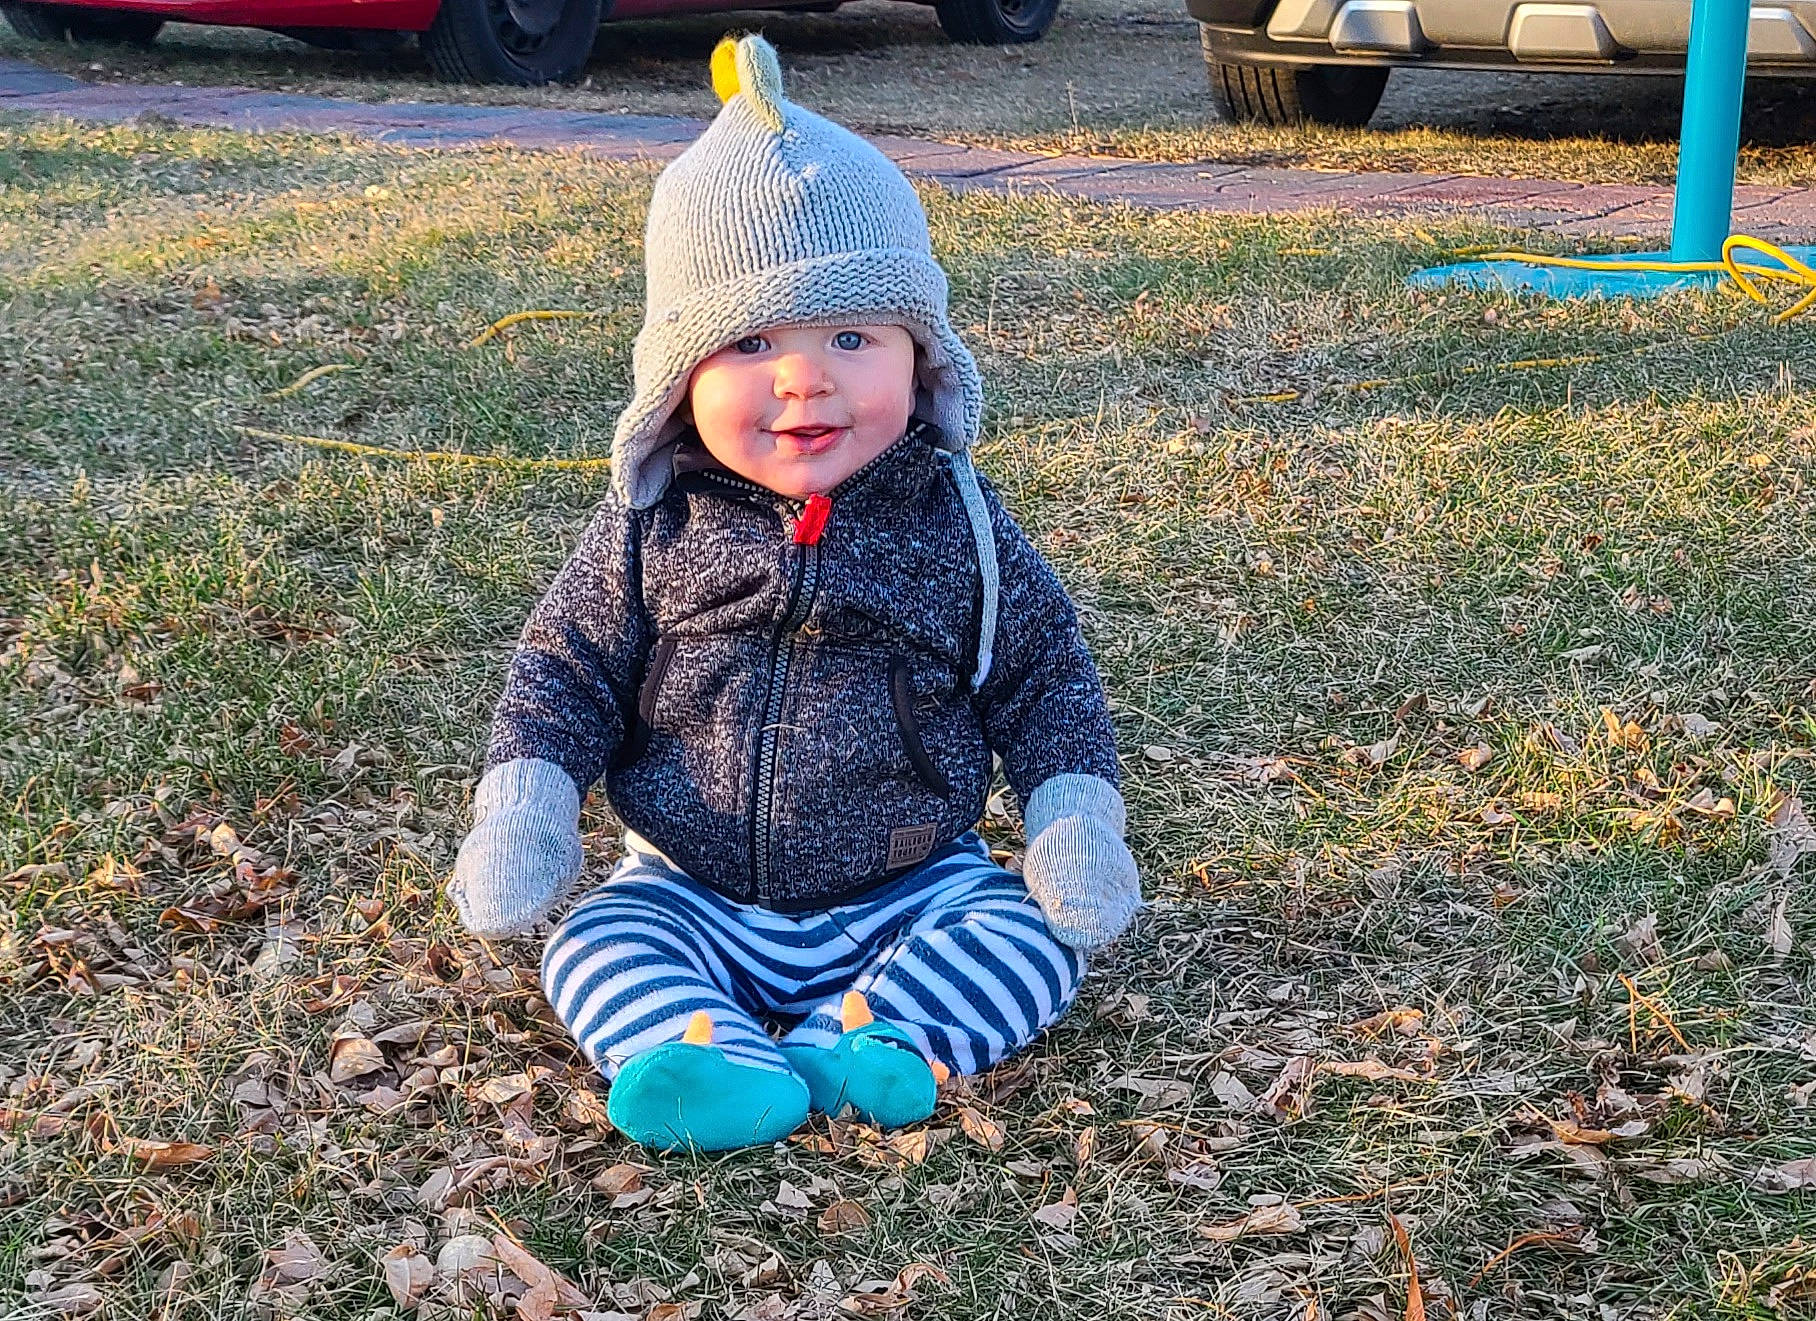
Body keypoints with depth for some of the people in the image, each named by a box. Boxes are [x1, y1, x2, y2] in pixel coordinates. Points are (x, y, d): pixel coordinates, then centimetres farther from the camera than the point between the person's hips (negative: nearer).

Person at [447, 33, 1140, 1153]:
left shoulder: (956, 523, -6)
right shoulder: (657, 527, -6)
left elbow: (1045, 675, 4)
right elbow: (566, 670, 2)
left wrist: (1076, 823, -7)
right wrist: (522, 813, -11)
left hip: (908, 894, 0)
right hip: (694, 898, 1)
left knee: (1034, 938, -21)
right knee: (594, 947, -21)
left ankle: (864, 1039, -34)